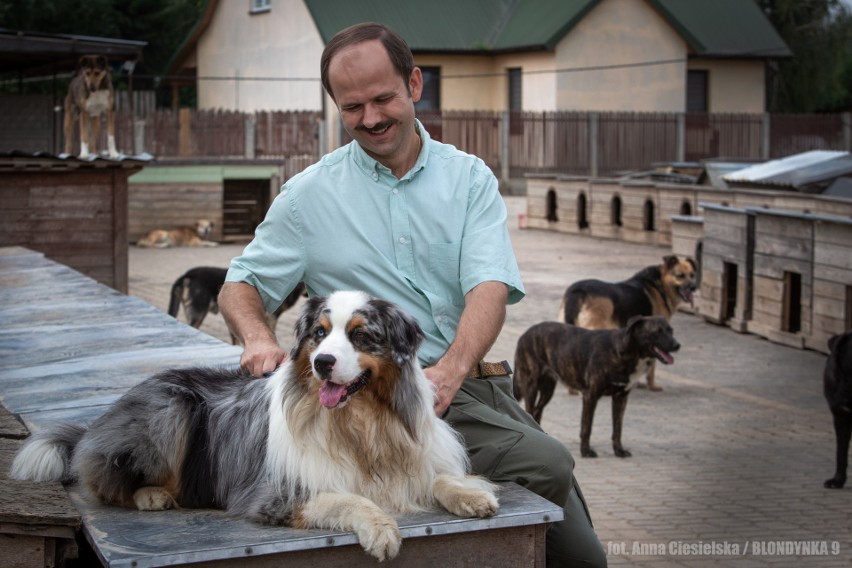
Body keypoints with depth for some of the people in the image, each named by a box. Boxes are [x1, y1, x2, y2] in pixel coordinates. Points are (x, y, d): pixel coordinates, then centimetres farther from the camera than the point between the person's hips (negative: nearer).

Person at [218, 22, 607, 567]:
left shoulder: (470, 178, 9)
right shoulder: (309, 194, 7)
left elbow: (490, 288, -5)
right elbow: (240, 286, 12)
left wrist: (450, 370, -24)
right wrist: (258, 337, -12)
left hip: (472, 380, 3)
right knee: (547, 464, -26)